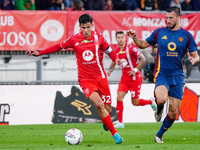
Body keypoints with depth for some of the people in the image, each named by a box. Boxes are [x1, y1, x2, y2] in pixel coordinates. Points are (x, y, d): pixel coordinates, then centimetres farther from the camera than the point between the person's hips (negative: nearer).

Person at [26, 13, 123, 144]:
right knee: (99, 104, -24)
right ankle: (114, 133, -17)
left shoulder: (99, 37, 0)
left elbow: (109, 51, 9)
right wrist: (39, 53, 11)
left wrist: (116, 59, -13)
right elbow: (59, 46, 12)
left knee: (107, 110, 3)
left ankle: (105, 122, 41)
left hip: (100, 77, 2)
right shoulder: (74, 39, -1)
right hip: (85, 79, -2)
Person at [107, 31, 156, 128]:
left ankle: (151, 102, 29)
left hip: (135, 78, -5)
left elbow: (143, 60, -12)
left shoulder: (131, 48, -13)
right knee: (119, 98, -11)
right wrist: (110, 70, 2)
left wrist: (135, 70, -19)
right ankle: (120, 122, -4)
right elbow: (113, 62, 22)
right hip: (124, 78, 5)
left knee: (135, 103, -1)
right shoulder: (116, 51, 5)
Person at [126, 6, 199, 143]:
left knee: (174, 112, 1)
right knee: (161, 99, -31)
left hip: (178, 76, 2)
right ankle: (159, 108, 7)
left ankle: (159, 135, 23)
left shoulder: (186, 35, 4)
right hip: (162, 74, -2)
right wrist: (135, 38, -4)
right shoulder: (159, 32, 4)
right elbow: (143, 44, 15)